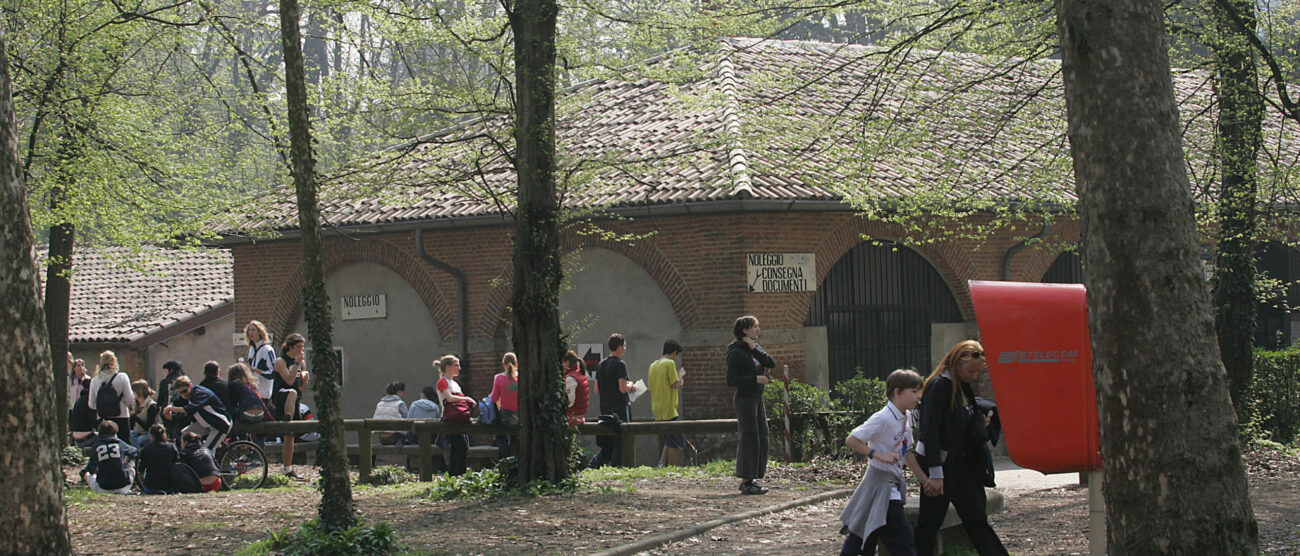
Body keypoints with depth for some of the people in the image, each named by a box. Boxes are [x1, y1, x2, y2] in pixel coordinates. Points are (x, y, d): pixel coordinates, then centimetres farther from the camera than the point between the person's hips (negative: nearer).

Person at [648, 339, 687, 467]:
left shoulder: (653, 365, 14)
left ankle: (661, 463, 6)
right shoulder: (670, 363, -10)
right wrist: (680, 375, 4)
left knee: (669, 440, 18)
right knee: (676, 442, -3)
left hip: (657, 410, 8)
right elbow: (675, 385, -13)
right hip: (668, 409, -8)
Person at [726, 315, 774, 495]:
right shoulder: (736, 353, -11)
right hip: (745, 398, -9)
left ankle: (750, 479, 15)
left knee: (761, 439, 9)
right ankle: (746, 482, -5)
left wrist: (755, 349, -8)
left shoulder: (755, 349, 13)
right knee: (749, 439, -8)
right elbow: (731, 380, -16)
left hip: (757, 398, 9)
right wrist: (755, 379, -21)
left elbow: (772, 363, 0)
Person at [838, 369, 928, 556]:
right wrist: (879, 455, -25)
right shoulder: (882, 419, -18)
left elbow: (906, 453, 19)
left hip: (892, 485, 9)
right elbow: (851, 441, -20)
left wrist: (925, 480, 15)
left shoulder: (905, 418, 9)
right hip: (880, 483, -9)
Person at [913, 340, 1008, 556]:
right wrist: (935, 472, -21)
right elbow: (930, 431, -19)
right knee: (929, 522, -1)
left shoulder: (963, 387, 12)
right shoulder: (939, 385, -15)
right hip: (940, 464, -9)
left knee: (977, 520, 8)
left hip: (961, 464, 9)